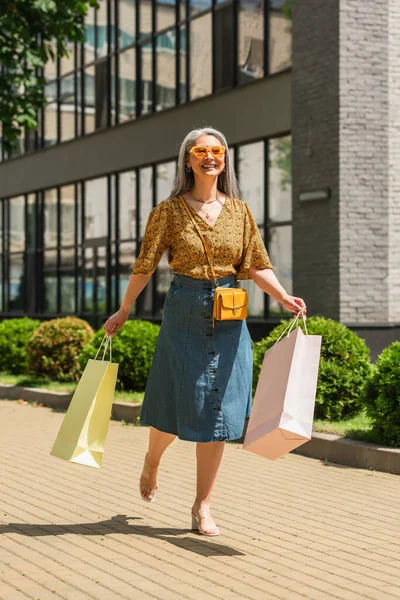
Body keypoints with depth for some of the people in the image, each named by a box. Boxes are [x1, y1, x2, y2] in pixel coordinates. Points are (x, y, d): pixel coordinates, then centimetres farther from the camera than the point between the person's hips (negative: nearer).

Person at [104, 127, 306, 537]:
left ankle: (202, 507, 11)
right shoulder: (169, 210, -1)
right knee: (175, 406, 5)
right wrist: (123, 312, 6)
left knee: (217, 411, 2)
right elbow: (145, 265, 3)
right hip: (184, 314, -2)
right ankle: (152, 461, 39)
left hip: (228, 320, 2)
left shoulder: (239, 211, 6)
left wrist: (283, 298, -11)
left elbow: (256, 265, 4)